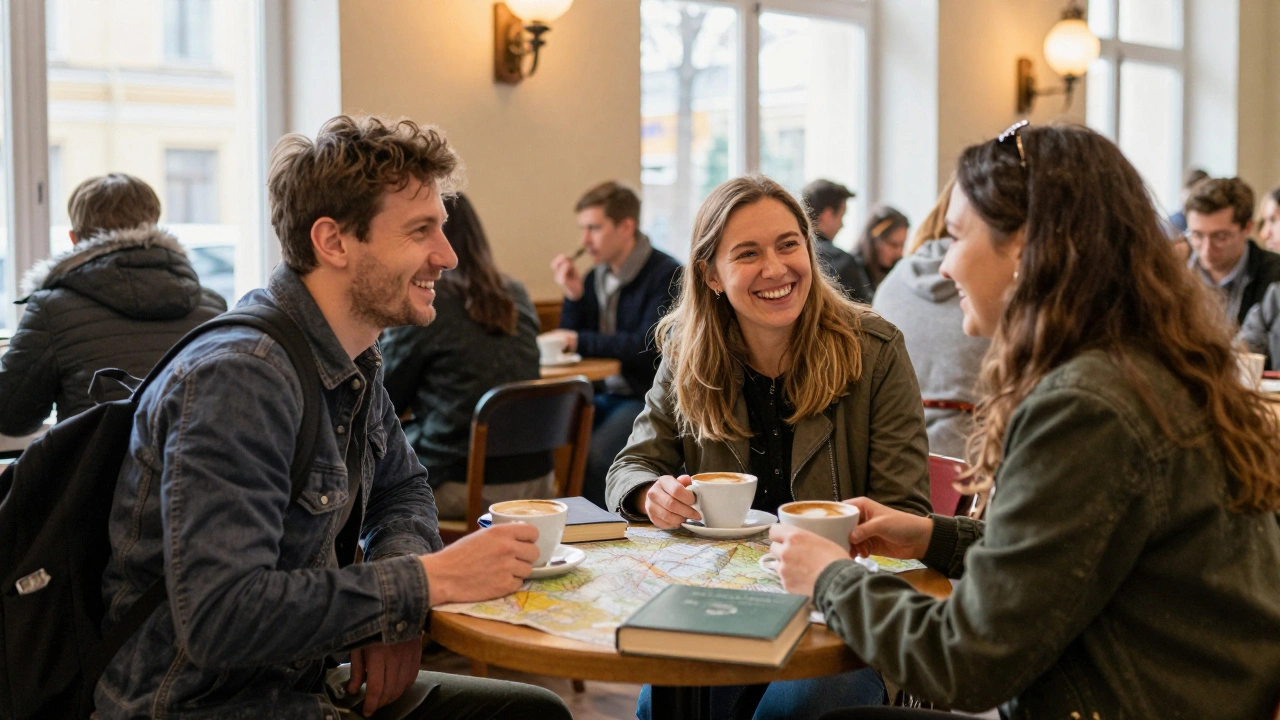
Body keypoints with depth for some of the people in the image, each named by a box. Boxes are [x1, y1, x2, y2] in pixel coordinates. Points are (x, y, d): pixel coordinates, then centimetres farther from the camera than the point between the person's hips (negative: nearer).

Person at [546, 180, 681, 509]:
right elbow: (566, 342, 12)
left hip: (647, 399, -7)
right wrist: (573, 295, -5)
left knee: (593, 458, -30)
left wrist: (581, 341, -14)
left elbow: (647, 348, -20)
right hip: (602, 395, 7)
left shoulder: (666, 275, -11)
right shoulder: (595, 277, 10)